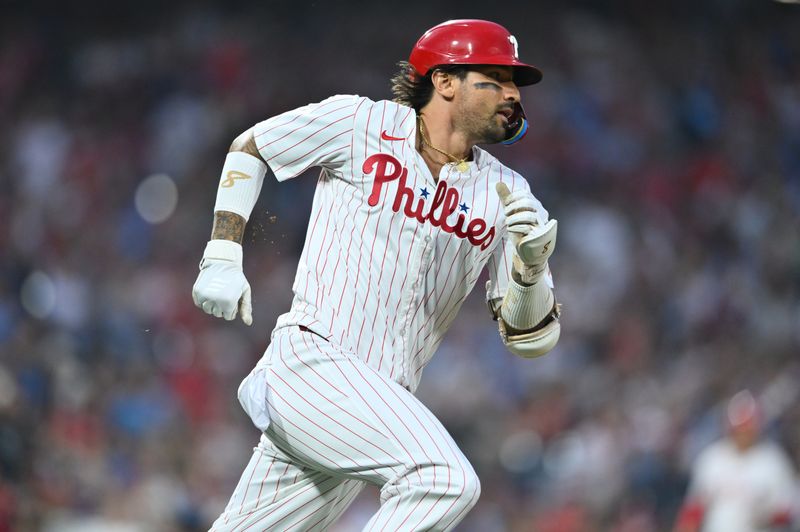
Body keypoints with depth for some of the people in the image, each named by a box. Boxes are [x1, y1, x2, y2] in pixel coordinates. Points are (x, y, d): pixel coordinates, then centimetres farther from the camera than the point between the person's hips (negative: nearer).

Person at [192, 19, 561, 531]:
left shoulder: (508, 196, 9)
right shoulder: (361, 124, -1)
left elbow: (533, 338, 6)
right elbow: (249, 146, 14)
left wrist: (532, 268, -15)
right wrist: (222, 259, 5)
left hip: (378, 405, 5)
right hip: (310, 362, -5)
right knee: (446, 478, -26)